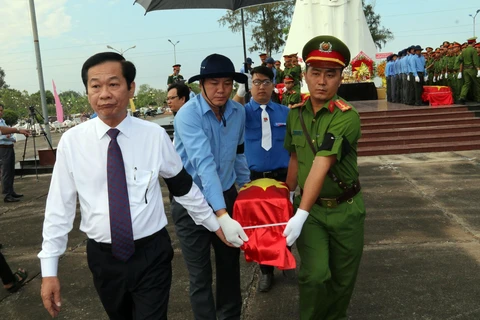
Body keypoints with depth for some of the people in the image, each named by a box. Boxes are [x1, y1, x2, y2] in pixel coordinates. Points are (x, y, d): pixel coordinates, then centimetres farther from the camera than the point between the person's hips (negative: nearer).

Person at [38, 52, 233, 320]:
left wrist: (214, 224, 12)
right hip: (103, 258, 3)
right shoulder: (72, 141, -8)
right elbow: (59, 206, -3)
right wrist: (49, 270, -1)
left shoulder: (155, 136, -10)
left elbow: (183, 187, 3)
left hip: (151, 255, -2)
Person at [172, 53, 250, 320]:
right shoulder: (188, 114, -22)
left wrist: (245, 183, 21)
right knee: (201, 275, 5)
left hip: (227, 195, 5)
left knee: (230, 265, 19)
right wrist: (222, 216, -42)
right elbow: (204, 163, -34)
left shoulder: (238, 111, -4)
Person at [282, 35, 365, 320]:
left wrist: (300, 216, -34)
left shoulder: (347, 117, -21)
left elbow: (321, 166, -31)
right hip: (310, 207, 3)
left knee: (343, 278, 13)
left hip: (345, 209, -2)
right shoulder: (296, 114, -3)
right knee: (315, 275, -12)